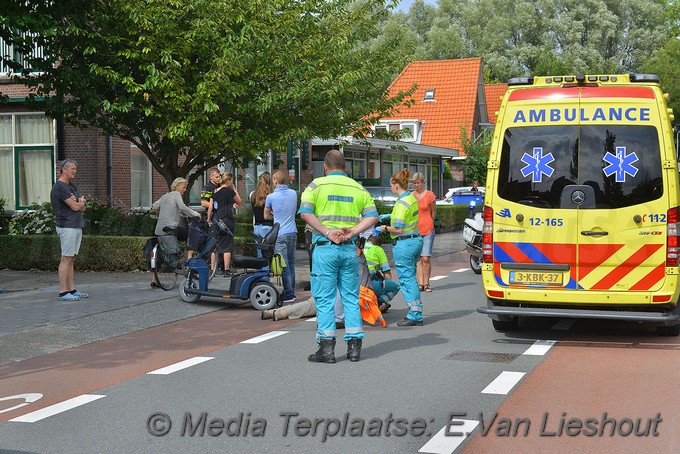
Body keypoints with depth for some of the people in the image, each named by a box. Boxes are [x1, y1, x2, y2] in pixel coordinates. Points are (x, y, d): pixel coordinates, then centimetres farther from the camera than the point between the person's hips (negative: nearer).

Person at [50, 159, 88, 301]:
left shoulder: (72, 186, 19)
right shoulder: (59, 187, -10)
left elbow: (82, 208, 15)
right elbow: (75, 207, -15)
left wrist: (79, 202, -7)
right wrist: (80, 202, 6)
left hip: (77, 225, 9)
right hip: (67, 226, -9)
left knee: (72, 259, 9)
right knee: (66, 259, -10)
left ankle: (72, 290, 10)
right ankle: (63, 292, -11)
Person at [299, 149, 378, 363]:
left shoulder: (317, 185, 1)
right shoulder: (358, 188, 11)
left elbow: (305, 213, -12)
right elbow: (373, 216, 2)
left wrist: (327, 232, -13)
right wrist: (351, 231, -5)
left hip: (325, 247, -3)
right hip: (350, 248, 3)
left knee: (324, 298, 1)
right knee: (351, 297, 10)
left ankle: (327, 347, 0)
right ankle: (354, 346, 9)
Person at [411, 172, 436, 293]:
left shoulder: (430, 195, -1)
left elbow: (433, 212, 10)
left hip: (427, 230, -3)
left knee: (426, 259, -8)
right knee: (418, 259, 4)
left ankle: (426, 283, 1)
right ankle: (420, 283, 5)